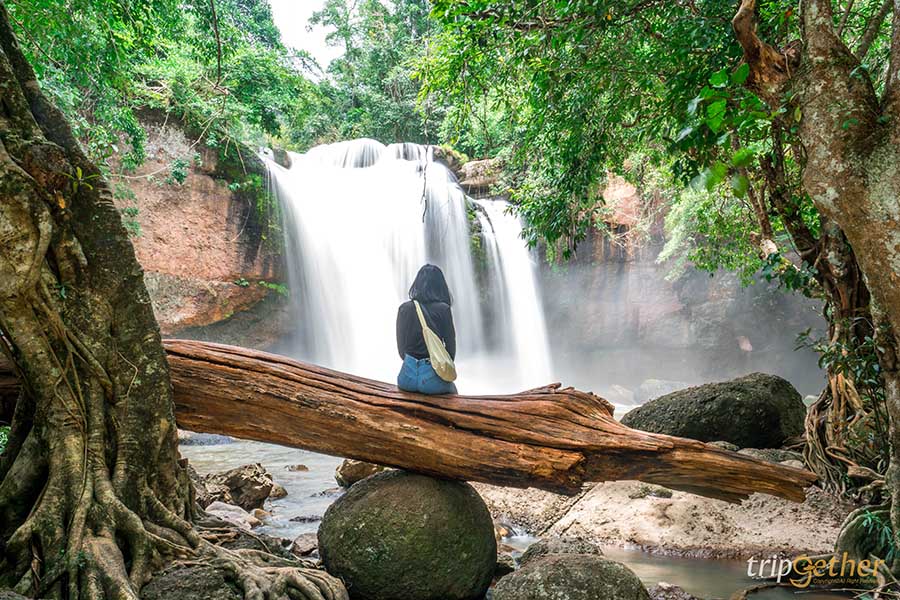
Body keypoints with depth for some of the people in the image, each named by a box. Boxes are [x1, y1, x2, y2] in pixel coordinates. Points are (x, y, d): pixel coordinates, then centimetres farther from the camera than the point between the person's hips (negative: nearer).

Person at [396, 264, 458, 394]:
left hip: (408, 376, 3)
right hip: (432, 379, -2)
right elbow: (451, 346, -2)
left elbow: (401, 348, 7)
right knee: (452, 388, 32)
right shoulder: (443, 309, -8)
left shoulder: (404, 308, 0)